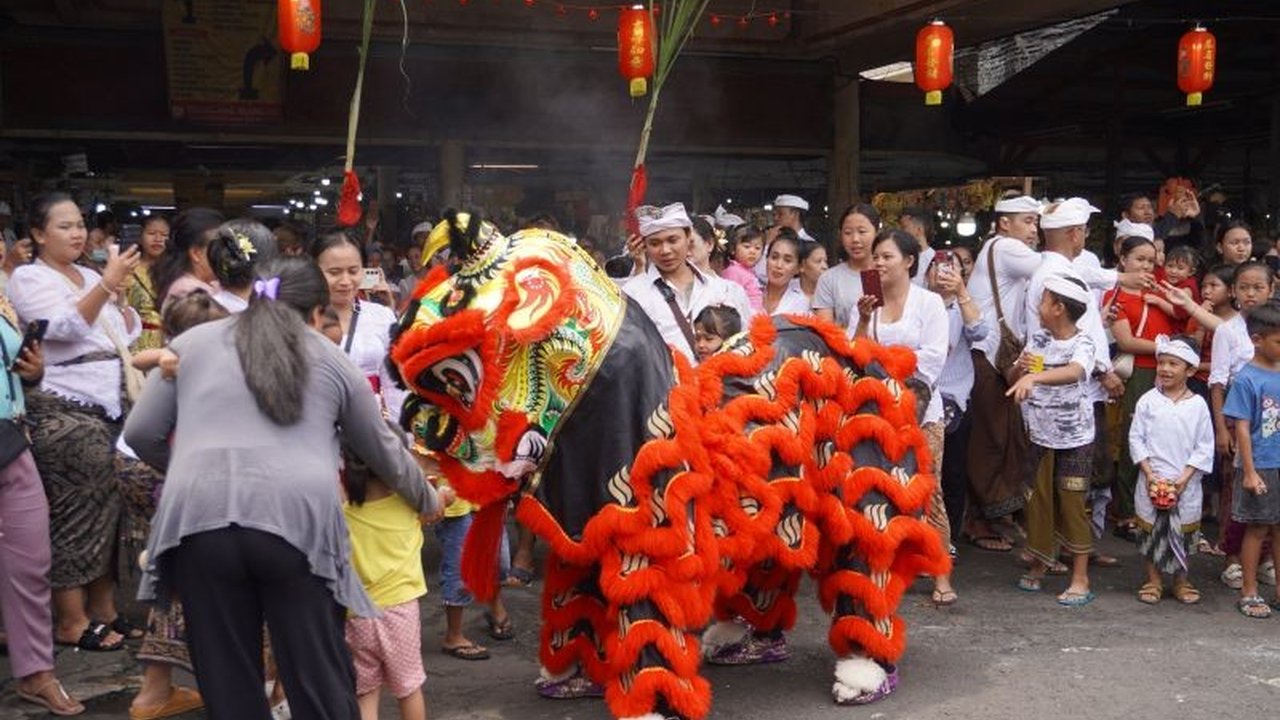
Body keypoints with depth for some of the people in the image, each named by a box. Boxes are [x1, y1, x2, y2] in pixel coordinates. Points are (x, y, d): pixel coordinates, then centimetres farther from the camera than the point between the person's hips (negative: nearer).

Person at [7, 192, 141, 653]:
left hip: (107, 409, 6)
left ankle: (103, 608, 15)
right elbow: (66, 326, -19)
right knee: (75, 513, -5)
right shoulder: (29, 278, -3)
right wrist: (107, 284, -26)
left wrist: (120, 293, 1)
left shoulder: (90, 277, 18)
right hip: (64, 413, -6)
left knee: (107, 509, 5)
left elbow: (131, 332, 16)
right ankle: (71, 622, 3)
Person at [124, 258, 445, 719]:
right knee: (322, 682, 9)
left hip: (199, 518, 1)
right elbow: (384, 451, 29)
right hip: (299, 517, -1)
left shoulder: (192, 343, 22)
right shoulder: (332, 358, 21)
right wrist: (427, 501, 46)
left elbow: (141, 434, 19)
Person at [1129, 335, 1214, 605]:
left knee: (1183, 535, 9)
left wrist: (1184, 478, -11)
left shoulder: (1197, 405, -4)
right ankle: (1153, 580, 22)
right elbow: (1136, 438, -2)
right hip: (1152, 481, 0)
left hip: (1186, 484, 0)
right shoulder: (1148, 401, -3)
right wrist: (1149, 473, -10)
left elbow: (1205, 448, -3)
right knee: (1150, 531, 8)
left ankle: (1181, 582, 25)